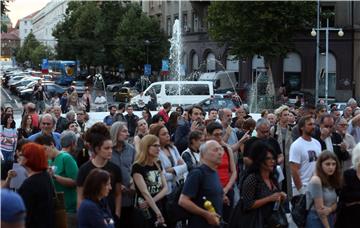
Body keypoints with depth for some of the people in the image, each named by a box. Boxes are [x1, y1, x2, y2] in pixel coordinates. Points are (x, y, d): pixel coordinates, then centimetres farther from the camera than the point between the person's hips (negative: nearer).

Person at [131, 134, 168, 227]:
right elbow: (145, 192, -19)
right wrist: (158, 212, -26)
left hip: (159, 207, 6)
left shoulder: (158, 165, 10)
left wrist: (152, 200, -15)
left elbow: (165, 188, 3)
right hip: (144, 213, -6)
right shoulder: (137, 167, -11)